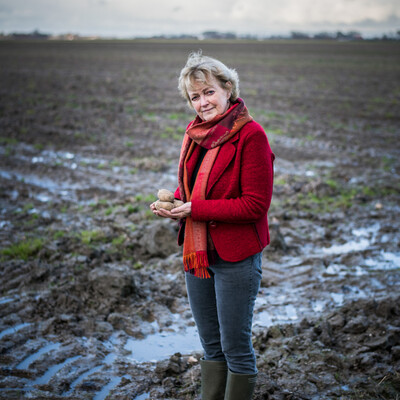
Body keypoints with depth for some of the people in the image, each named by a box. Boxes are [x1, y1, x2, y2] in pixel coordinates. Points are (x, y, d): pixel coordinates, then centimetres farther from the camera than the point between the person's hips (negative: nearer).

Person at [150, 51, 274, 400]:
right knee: (210, 344, 20)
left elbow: (256, 204, -19)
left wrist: (197, 209, -21)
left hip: (236, 258, -7)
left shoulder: (250, 135, -16)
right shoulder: (195, 133, 7)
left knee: (236, 347, 5)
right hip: (196, 252, 7)